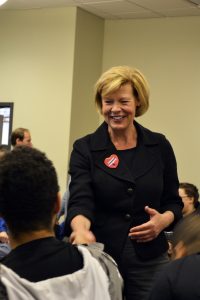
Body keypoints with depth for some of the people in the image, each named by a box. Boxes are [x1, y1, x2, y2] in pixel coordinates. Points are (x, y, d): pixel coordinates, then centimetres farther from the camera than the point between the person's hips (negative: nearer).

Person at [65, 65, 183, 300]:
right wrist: (81, 229, -37)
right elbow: (80, 200, -16)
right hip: (99, 258, -1)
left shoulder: (159, 146, 2)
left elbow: (173, 201, 9)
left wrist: (164, 219, -13)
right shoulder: (84, 148, -4)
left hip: (149, 261, 2)